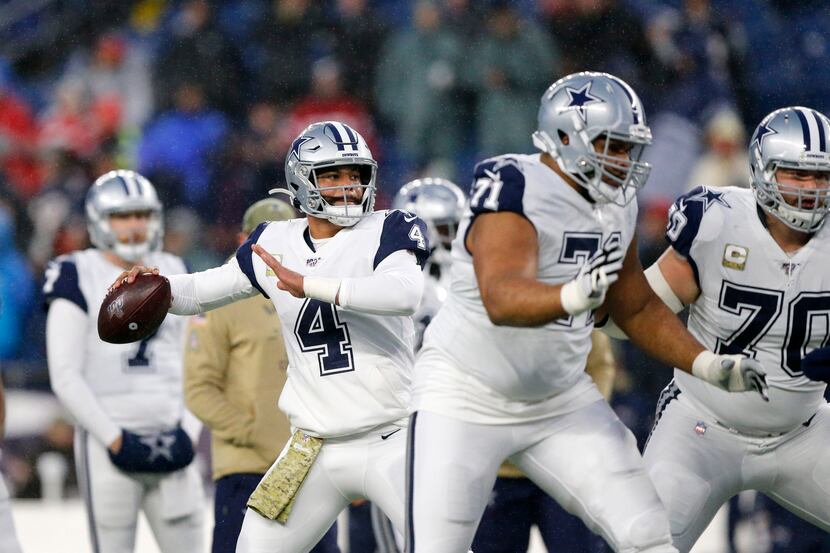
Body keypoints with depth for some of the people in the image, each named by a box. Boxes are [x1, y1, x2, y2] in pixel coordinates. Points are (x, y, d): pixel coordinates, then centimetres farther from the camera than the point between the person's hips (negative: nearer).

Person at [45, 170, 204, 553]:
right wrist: (114, 438, -13)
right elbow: (65, 378, -8)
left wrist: (189, 431, 1)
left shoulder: (172, 275, 14)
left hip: (169, 444, 5)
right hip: (108, 446, -5)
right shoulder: (80, 280, -3)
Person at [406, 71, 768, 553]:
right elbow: (501, 299, -39)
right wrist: (575, 295, -57)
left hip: (558, 399, 7)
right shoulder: (515, 191, -23)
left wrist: (708, 365, 6)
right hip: (468, 399, -7)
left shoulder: (616, 206, 2)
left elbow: (638, 308, 17)